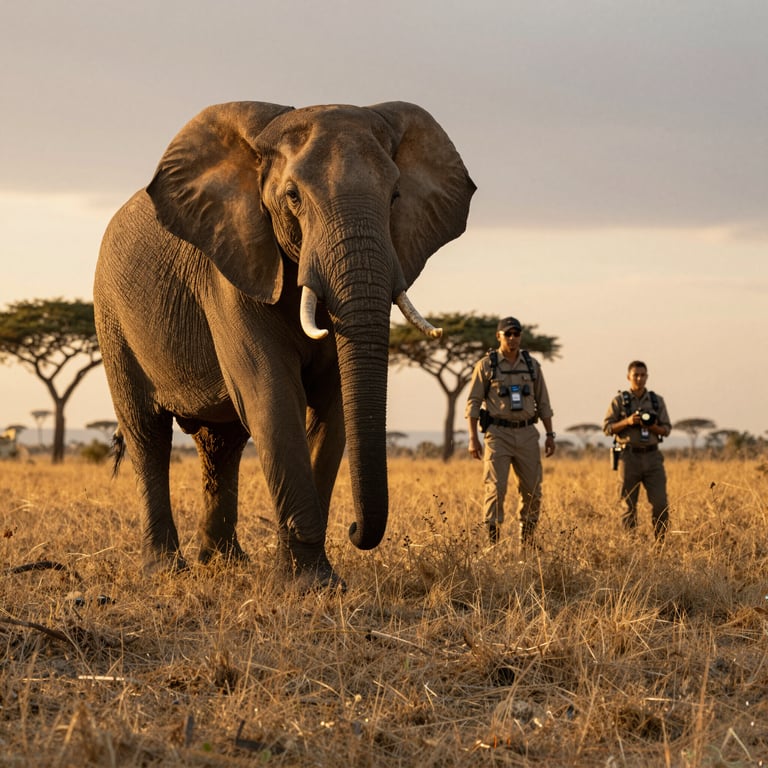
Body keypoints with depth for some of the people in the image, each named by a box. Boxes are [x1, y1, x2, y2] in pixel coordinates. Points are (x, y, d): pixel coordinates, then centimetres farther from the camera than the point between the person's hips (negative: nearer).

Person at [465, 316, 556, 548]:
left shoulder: (531, 365, 8)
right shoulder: (486, 365, -2)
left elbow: (542, 403, 12)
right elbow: (473, 403, -2)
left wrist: (550, 435, 7)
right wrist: (473, 438, -9)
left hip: (527, 434, 4)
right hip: (498, 434, -3)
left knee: (532, 490, 4)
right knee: (496, 488, -12)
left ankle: (527, 542, 19)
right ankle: (491, 542, -8)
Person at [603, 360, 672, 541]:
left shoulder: (657, 401, 10)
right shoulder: (619, 401, 3)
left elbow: (666, 430, 9)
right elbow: (608, 428, 0)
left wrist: (654, 427, -12)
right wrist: (627, 421, -15)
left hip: (652, 457, 2)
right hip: (629, 457, -2)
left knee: (660, 503, -7)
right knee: (629, 505, 1)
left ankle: (661, 543, 2)